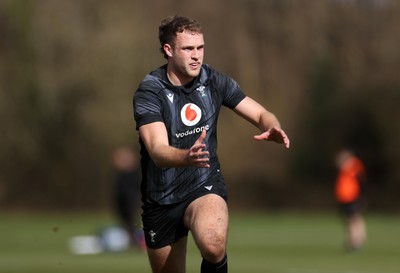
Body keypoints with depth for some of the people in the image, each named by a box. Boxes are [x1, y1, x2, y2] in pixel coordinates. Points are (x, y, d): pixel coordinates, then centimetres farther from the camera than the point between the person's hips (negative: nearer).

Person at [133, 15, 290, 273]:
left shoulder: (214, 81, -4)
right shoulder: (149, 91, -15)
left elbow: (261, 114, 2)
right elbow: (157, 151, -27)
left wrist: (272, 129, -23)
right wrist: (187, 157, -50)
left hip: (206, 185, 0)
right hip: (162, 199, 0)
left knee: (214, 246, -33)